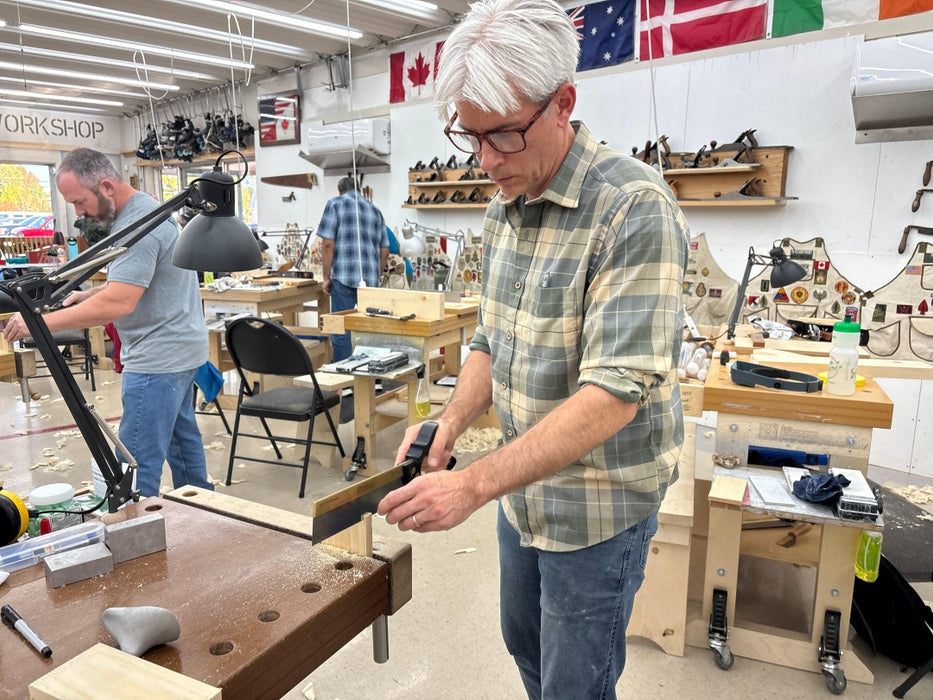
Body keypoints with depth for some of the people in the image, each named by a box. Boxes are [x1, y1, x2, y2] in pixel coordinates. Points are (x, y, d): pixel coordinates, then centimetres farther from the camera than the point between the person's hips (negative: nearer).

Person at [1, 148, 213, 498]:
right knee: (182, 435, 20)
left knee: (139, 462, -6)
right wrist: (87, 295, 9)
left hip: (159, 358, -11)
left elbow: (118, 303, -29)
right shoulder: (141, 210, 12)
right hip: (178, 349, 11)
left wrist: (41, 322, -23)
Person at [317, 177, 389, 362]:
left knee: (341, 331, -2)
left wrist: (326, 277, 0)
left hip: (344, 278, -5)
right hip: (370, 280, 5)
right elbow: (384, 250, 16)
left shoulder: (335, 204, 4)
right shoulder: (375, 210, 18)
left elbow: (328, 243, -6)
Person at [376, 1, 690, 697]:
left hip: (597, 502, -7)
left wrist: (474, 484, -31)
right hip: (524, 484, 7)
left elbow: (615, 392, -29)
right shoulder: (505, 208, 3)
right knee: (525, 643, 26)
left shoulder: (633, 208, -23)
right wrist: (448, 425, -6)